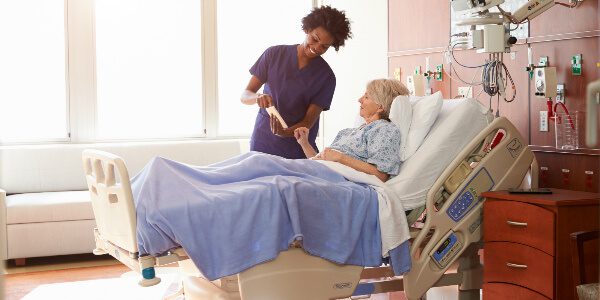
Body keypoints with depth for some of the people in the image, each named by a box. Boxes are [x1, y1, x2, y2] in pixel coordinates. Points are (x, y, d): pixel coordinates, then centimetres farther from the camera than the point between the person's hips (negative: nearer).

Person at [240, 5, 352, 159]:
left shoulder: (326, 76, -4)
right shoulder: (274, 54, -1)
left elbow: (309, 121, -8)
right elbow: (245, 95, 0)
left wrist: (285, 132, -29)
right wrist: (258, 98, -23)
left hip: (299, 152, 0)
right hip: (262, 144, 1)